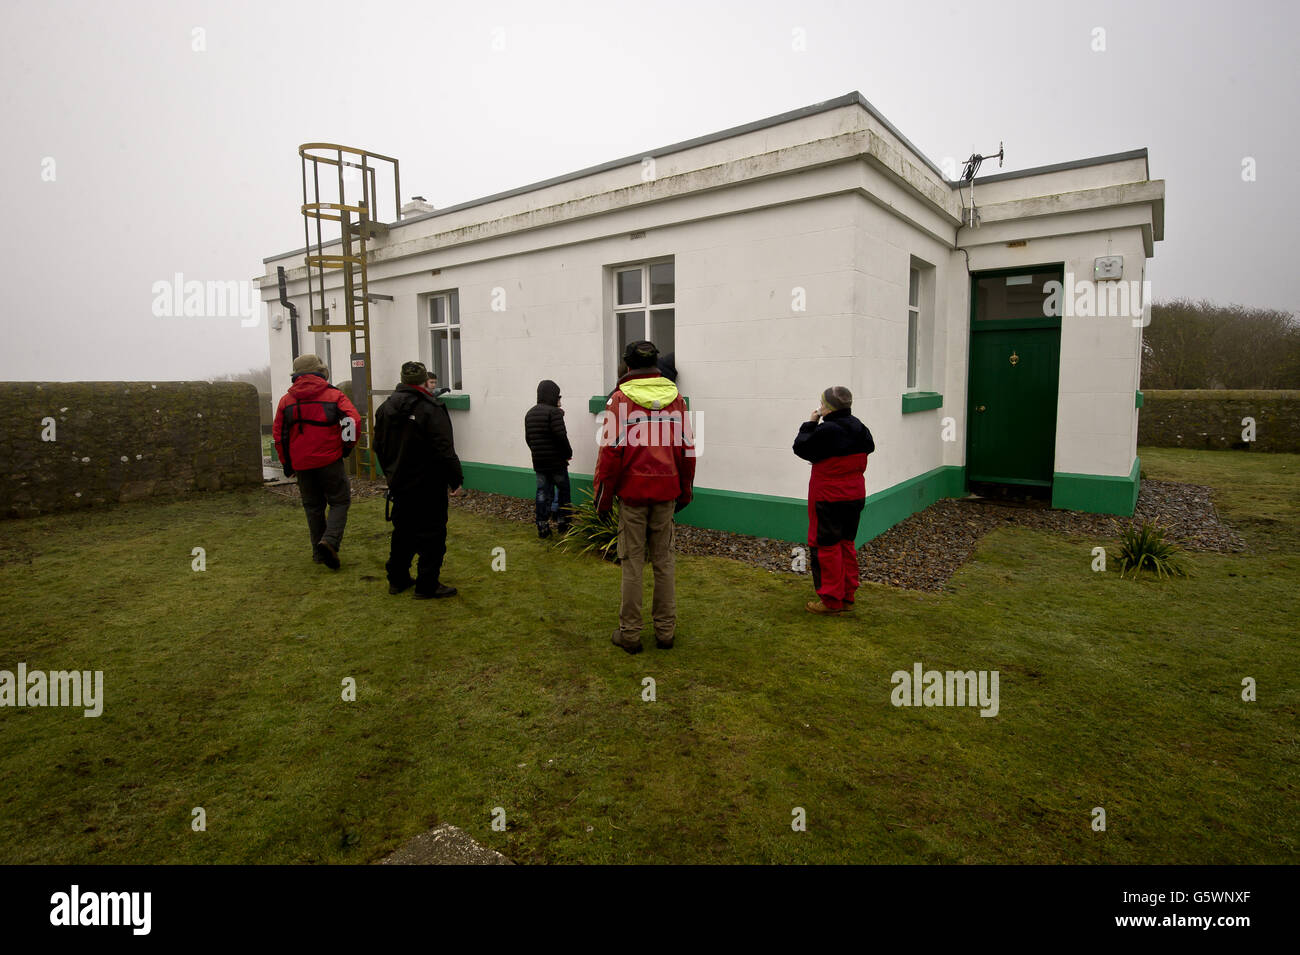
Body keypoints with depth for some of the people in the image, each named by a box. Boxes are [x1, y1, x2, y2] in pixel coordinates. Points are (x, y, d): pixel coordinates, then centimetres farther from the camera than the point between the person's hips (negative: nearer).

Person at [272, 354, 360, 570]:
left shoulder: (286, 401, 9)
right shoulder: (334, 395, -2)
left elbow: (278, 435, 11)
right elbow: (353, 421, -14)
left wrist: (287, 463, 18)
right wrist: (347, 447, 0)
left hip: (302, 464, 4)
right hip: (330, 461, -3)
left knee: (313, 507, 14)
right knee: (340, 502, 5)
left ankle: (319, 552, 19)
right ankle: (330, 540, -17)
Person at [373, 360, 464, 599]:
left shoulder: (386, 407, 7)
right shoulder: (431, 409, -18)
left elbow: (379, 447, 15)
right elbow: (444, 450, -22)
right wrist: (455, 478, -12)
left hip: (399, 484, 8)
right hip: (428, 486, -8)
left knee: (403, 532, 20)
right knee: (431, 535, 1)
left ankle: (397, 579, 30)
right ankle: (427, 585, 6)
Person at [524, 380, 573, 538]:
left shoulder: (530, 414, 11)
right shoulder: (554, 412, -14)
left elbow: (528, 438, 14)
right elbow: (561, 436, -20)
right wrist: (568, 453, -5)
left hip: (538, 462, 6)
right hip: (556, 461, -6)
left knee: (542, 493, 8)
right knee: (562, 490, 10)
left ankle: (542, 527, 9)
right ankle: (562, 522, 16)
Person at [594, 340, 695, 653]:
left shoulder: (620, 398, -6)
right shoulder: (675, 397, 5)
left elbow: (610, 450, -10)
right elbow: (686, 448, 6)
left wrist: (603, 496, -1)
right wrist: (684, 492, 16)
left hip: (632, 490, -3)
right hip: (666, 491, 3)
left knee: (632, 563, 4)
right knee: (664, 561, 11)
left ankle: (629, 633, 12)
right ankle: (665, 630, 18)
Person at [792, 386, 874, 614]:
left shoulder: (826, 431, -20)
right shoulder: (858, 427, 4)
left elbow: (801, 448, -10)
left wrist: (810, 423, 2)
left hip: (829, 498, -8)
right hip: (855, 495, 8)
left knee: (826, 546, 1)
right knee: (846, 544, 16)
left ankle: (831, 601, 6)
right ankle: (847, 597, 23)